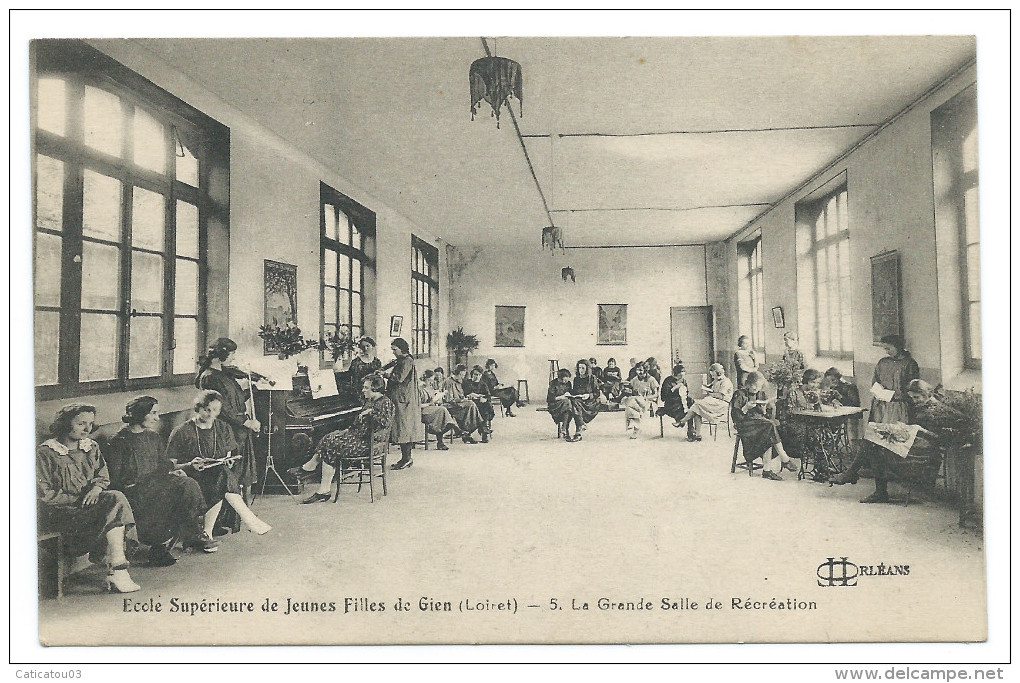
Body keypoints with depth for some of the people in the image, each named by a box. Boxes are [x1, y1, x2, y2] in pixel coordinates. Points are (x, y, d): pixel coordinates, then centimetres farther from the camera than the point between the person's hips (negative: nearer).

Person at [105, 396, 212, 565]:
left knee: (188, 485, -21)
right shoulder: (118, 442, -6)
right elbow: (114, 480, -8)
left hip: (155, 484, 7)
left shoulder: (153, 438, 16)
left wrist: (172, 472, -1)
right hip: (133, 492, -7)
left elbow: (164, 464, 21)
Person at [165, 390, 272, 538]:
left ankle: (206, 533, -25)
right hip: (192, 479, -4)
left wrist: (228, 461, -4)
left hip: (221, 475, 4)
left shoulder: (224, 429, 12)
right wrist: (190, 465, -19)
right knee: (224, 476, -35)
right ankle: (248, 518, -33)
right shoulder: (181, 433, -1)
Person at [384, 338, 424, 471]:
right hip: (398, 399, 10)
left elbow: (399, 378, -19)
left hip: (404, 399, -10)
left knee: (403, 428, -7)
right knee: (403, 428, 9)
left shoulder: (407, 361, -11)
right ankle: (406, 458, 13)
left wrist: (386, 374, -9)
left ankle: (406, 458, -4)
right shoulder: (401, 361, 18)